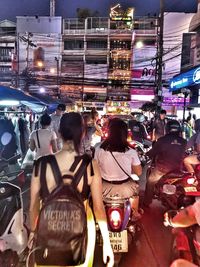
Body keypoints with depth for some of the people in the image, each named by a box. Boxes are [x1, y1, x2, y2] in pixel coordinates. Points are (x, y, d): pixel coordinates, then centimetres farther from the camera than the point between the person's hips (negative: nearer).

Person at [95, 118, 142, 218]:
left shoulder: (99, 150, -18)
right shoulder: (130, 152, -19)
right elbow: (138, 172, -6)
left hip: (105, 189, 0)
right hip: (125, 190, 0)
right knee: (135, 186, 34)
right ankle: (135, 213, 52)